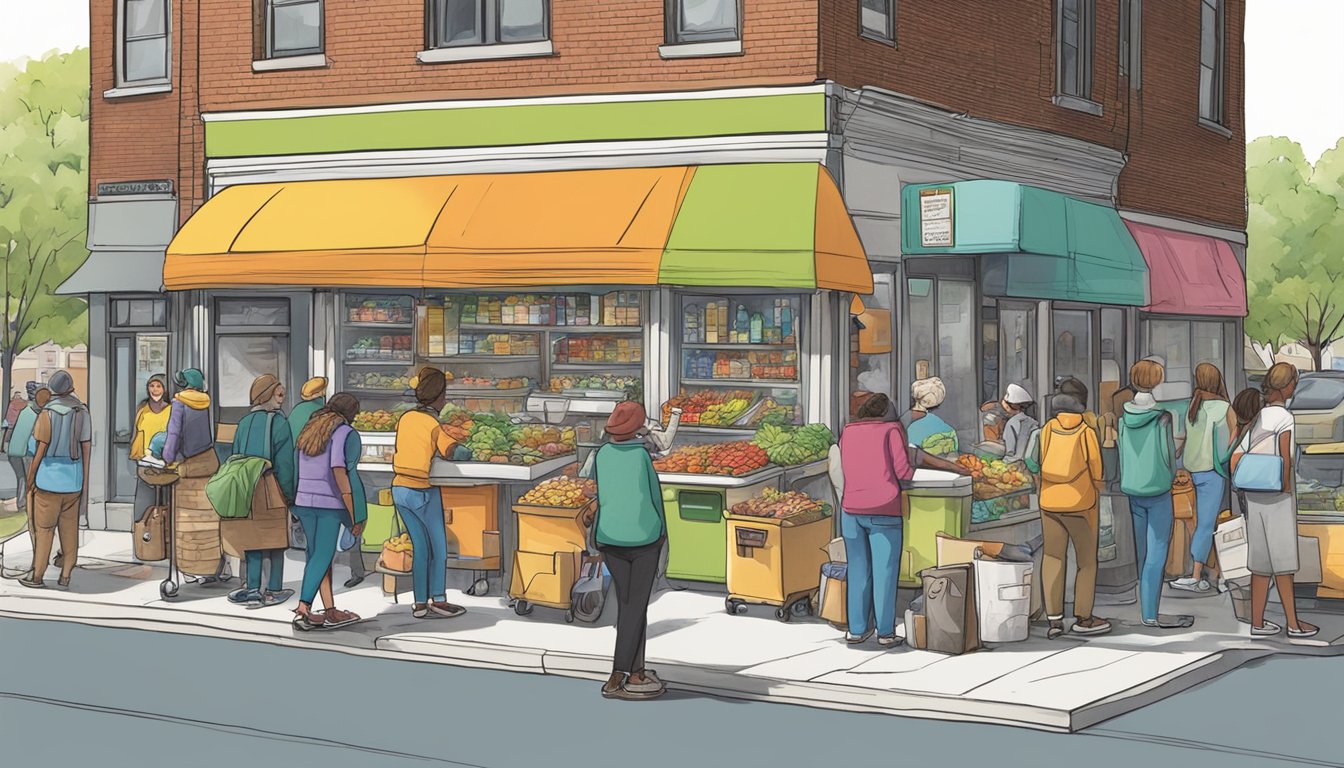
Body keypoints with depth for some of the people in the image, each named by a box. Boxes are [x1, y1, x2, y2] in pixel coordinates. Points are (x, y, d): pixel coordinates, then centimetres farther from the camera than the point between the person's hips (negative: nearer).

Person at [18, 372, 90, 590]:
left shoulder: (48, 413, -11)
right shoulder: (82, 412, 1)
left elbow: (41, 449, -10)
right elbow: (87, 447, 3)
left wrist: (30, 477, 0)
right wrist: (85, 480, 11)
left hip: (50, 474, -4)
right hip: (73, 476, 4)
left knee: (43, 528, 2)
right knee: (69, 528, 8)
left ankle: (36, 576, 6)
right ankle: (66, 575, 9)